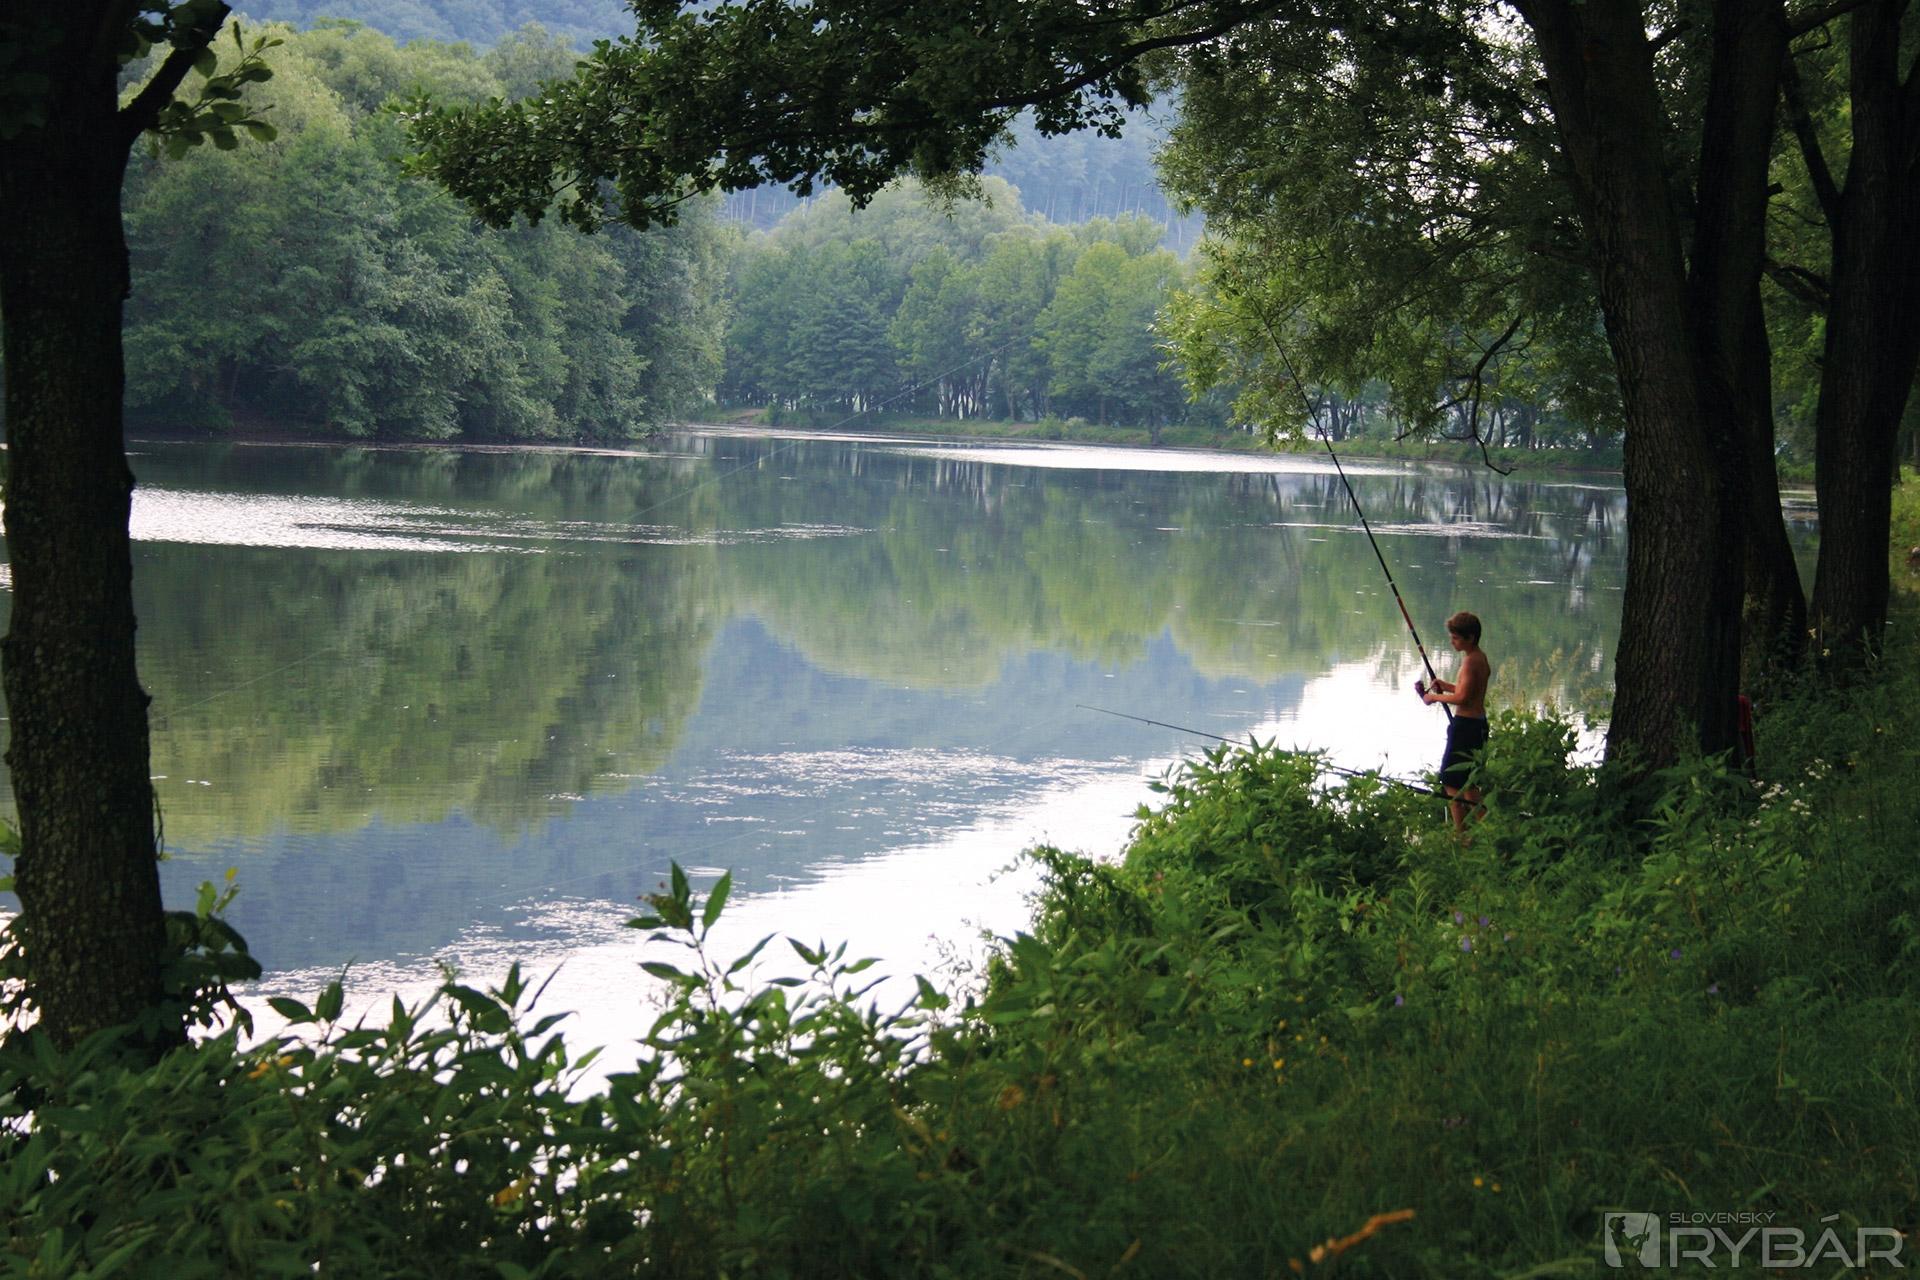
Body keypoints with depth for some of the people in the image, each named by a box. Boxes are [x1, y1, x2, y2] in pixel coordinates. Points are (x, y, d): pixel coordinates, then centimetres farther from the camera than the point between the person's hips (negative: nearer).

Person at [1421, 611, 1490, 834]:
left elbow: (1462, 698, -22)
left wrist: (1435, 697, -9)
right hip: (1478, 723, 10)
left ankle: (1460, 832, -7)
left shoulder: (1470, 660, -17)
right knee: (1467, 781, 17)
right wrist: (1446, 685, 11)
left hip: (1465, 724, -10)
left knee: (1450, 781, -6)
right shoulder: (1481, 659, 13)